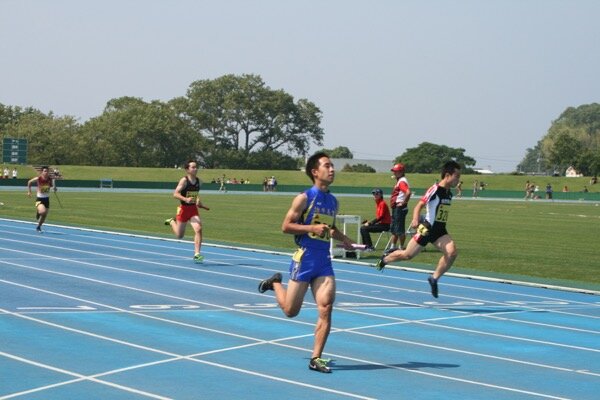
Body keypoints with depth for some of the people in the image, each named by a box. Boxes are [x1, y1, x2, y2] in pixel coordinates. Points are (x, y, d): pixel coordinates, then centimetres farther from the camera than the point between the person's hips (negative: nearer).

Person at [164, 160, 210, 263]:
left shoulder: (198, 181, 4)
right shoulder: (184, 180, -14)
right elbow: (175, 194, -22)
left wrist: (199, 204, 16)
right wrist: (185, 199, -36)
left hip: (193, 209, 4)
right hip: (184, 209, -4)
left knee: (198, 229, -20)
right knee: (179, 235, 11)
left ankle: (197, 254, -17)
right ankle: (172, 221, 44)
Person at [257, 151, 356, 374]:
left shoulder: (333, 201, 12)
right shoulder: (304, 198, -8)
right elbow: (286, 226, -10)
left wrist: (343, 239, 8)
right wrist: (313, 227, -21)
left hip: (324, 262, 5)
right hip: (304, 258, -5)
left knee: (326, 307, -10)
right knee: (290, 311, 6)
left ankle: (316, 358, -4)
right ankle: (275, 283, 39)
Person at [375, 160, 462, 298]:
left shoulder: (449, 194, 9)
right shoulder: (435, 190, -16)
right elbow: (419, 205, -22)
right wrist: (415, 220, -38)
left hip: (440, 231, 6)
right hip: (427, 228, -6)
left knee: (452, 252, -18)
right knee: (408, 255, 5)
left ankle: (434, 278, -5)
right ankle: (385, 259, 35)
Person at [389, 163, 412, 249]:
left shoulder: (402, 181, -16)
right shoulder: (399, 181, 16)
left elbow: (408, 193, -32)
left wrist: (404, 202, -23)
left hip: (400, 209, -11)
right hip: (395, 208, 11)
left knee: (399, 229, -5)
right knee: (393, 229, 16)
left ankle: (401, 247, 1)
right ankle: (393, 246, 24)